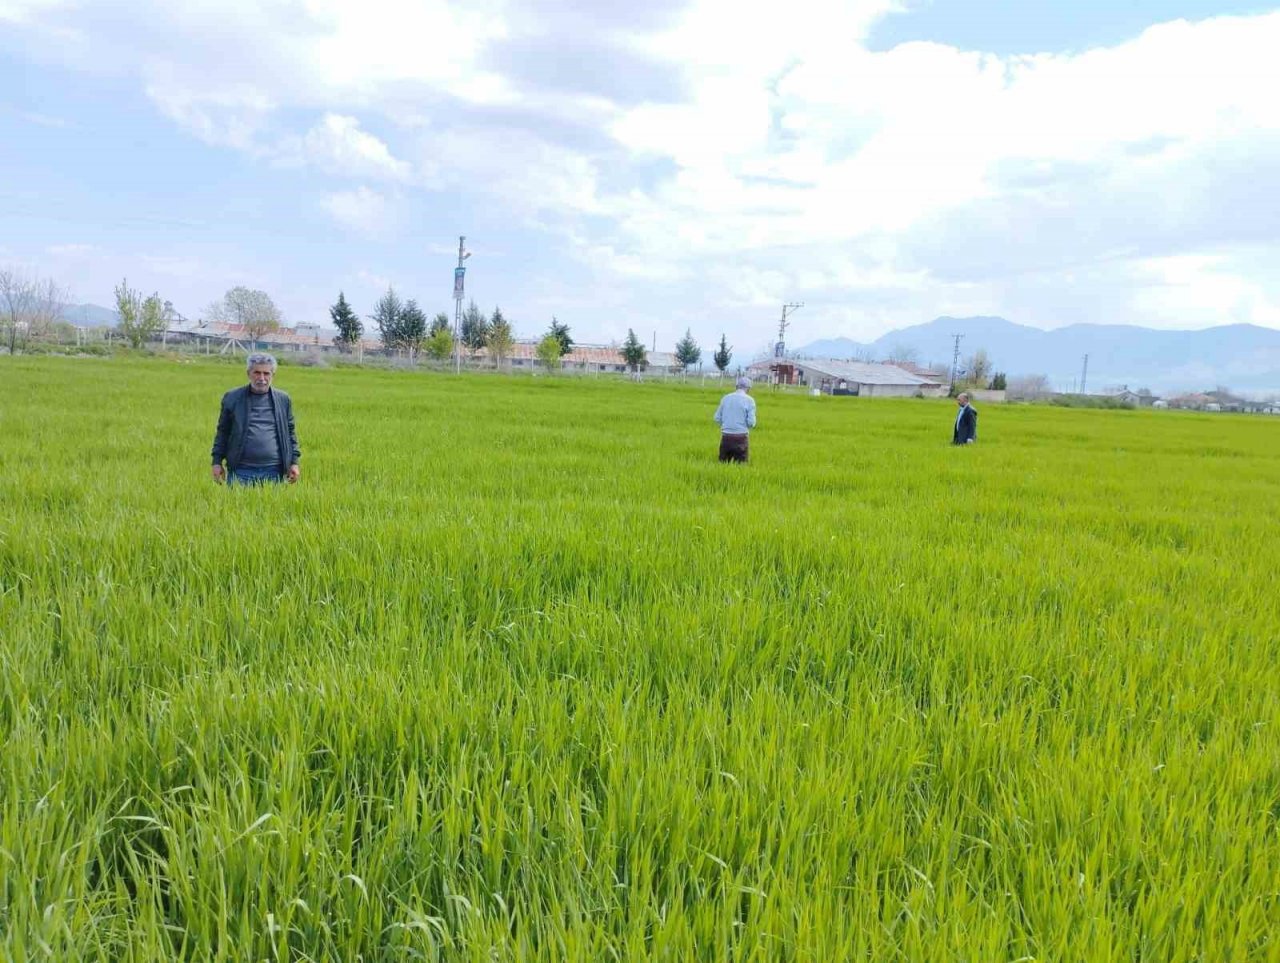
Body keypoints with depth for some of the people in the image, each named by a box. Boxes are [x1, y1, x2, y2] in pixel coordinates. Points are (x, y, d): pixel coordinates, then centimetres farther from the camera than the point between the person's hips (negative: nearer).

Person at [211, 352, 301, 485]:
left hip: (274, 472, 1)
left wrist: (294, 462, 7)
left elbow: (290, 432, 13)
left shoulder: (283, 399, 9)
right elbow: (223, 432, 10)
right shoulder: (232, 397, 6)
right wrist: (217, 462, 5)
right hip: (240, 471, -1)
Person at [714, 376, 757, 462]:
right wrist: (752, 424, 13)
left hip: (725, 437, 4)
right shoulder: (749, 400, -4)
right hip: (740, 437, -3)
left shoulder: (725, 398, 7)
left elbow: (717, 418, 9)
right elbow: (751, 422, -9)